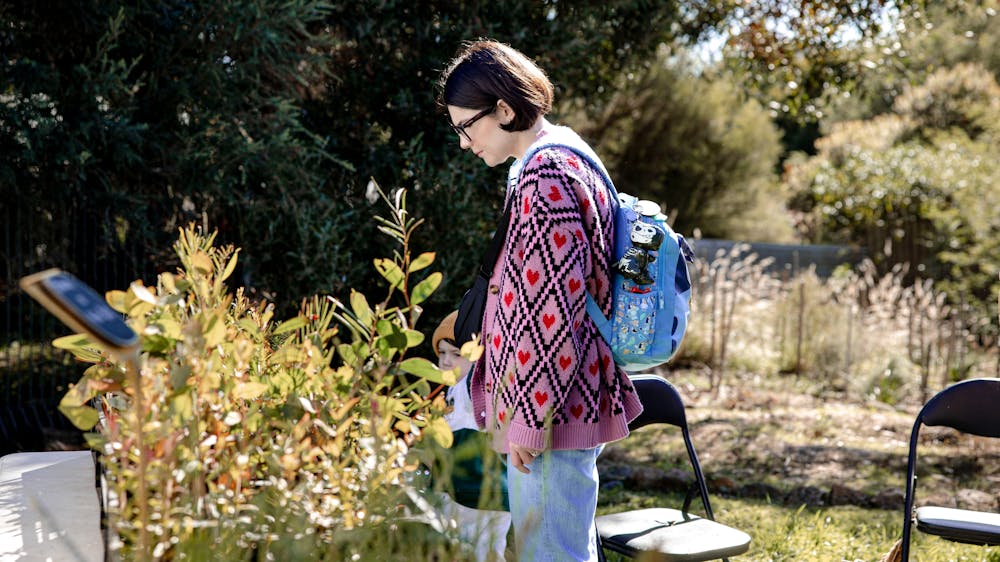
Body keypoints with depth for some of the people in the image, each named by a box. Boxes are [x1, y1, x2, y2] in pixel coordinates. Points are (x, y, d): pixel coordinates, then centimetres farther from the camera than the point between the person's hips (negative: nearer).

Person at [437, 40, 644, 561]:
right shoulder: (565, 157, 14)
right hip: (565, 397, 10)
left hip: (550, 401, -10)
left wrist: (529, 416, -19)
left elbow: (554, 308, -22)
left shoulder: (545, 175, -18)